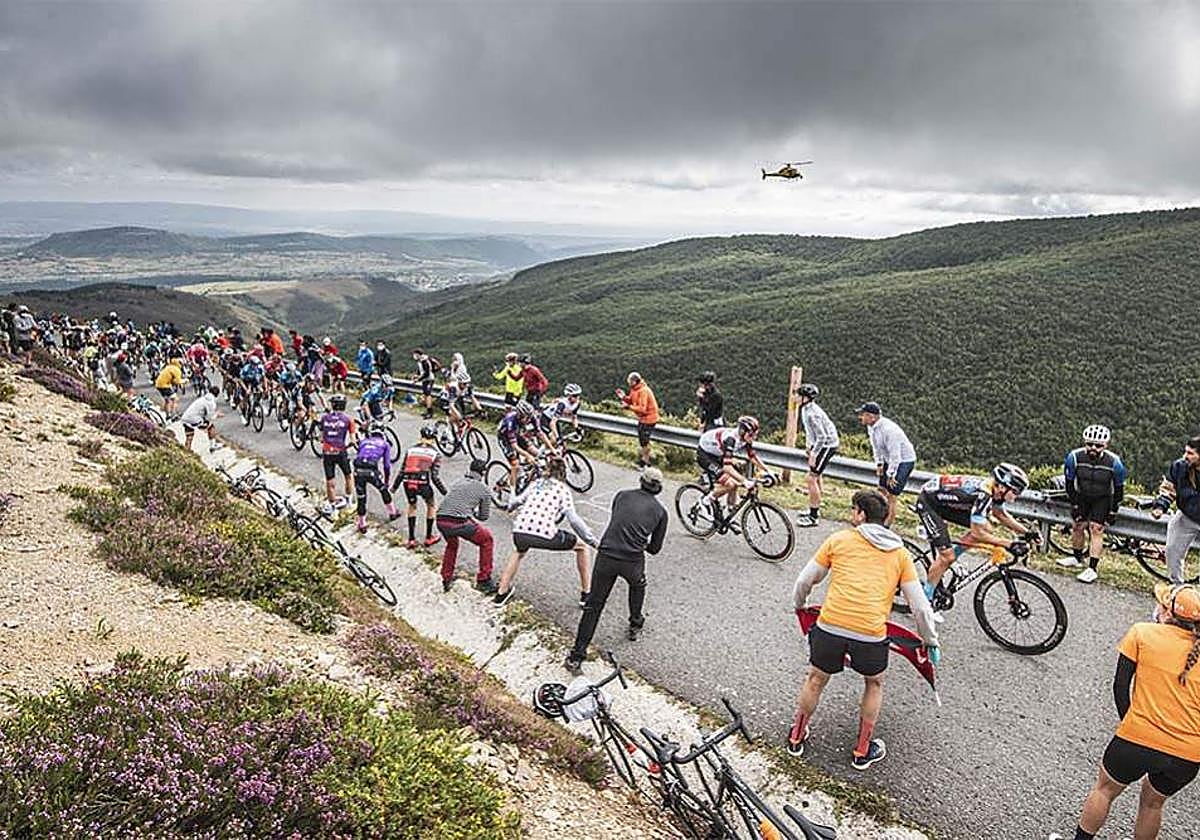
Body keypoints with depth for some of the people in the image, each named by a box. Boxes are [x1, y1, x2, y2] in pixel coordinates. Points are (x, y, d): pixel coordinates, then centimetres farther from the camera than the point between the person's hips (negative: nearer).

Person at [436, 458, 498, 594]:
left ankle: (446, 580, 38)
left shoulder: (457, 482, 23)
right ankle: (483, 581, 20)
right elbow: (484, 516, 16)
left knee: (451, 544, 37)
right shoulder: (484, 489, 11)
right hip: (461, 523, -5)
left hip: (441, 521, 5)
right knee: (487, 540, 21)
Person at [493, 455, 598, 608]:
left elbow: (518, 501, 23)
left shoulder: (536, 483, 22)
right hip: (545, 535, -4)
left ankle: (501, 593, 40)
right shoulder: (563, 489, 11)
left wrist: (509, 507, 47)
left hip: (520, 532, 4)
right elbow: (573, 519, 1)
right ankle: (586, 594, 23)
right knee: (581, 547, 20)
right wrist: (594, 541, 4)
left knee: (519, 551, 40)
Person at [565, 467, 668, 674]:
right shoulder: (660, 511, 13)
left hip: (605, 555, 1)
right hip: (632, 562, 0)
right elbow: (655, 548, 17)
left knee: (594, 605, 8)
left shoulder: (622, 495, 15)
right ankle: (635, 626, 48)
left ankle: (576, 657, 4)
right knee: (638, 585, 35)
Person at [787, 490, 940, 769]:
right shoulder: (900, 553, 14)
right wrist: (931, 641, 24)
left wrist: (800, 607, 33)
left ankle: (796, 737, 43)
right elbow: (920, 606, 11)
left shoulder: (838, 539, 10)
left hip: (829, 628, 0)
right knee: (874, 684, 30)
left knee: (816, 680, 25)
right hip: (871, 636, 0)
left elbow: (803, 582, 13)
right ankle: (862, 751, 38)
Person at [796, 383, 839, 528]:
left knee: (811, 479, -11)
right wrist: (808, 445, 17)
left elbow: (822, 436, -28)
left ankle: (814, 518, -5)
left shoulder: (812, 414, -26)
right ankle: (815, 509, 36)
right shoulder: (805, 409, 5)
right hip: (821, 444, 11)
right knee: (816, 476, 21)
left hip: (827, 445, -11)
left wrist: (813, 455, -25)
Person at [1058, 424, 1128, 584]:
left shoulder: (1114, 462, -25)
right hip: (1081, 496, 2)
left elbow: (1118, 488, -10)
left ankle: (1092, 569, -7)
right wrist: (1074, 505, -7)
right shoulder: (1075, 457, -24)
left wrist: (1113, 511, -6)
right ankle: (1077, 558, 30)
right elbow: (1070, 483, -9)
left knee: (1096, 529, -9)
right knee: (1077, 526, 7)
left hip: (1102, 499, -2)